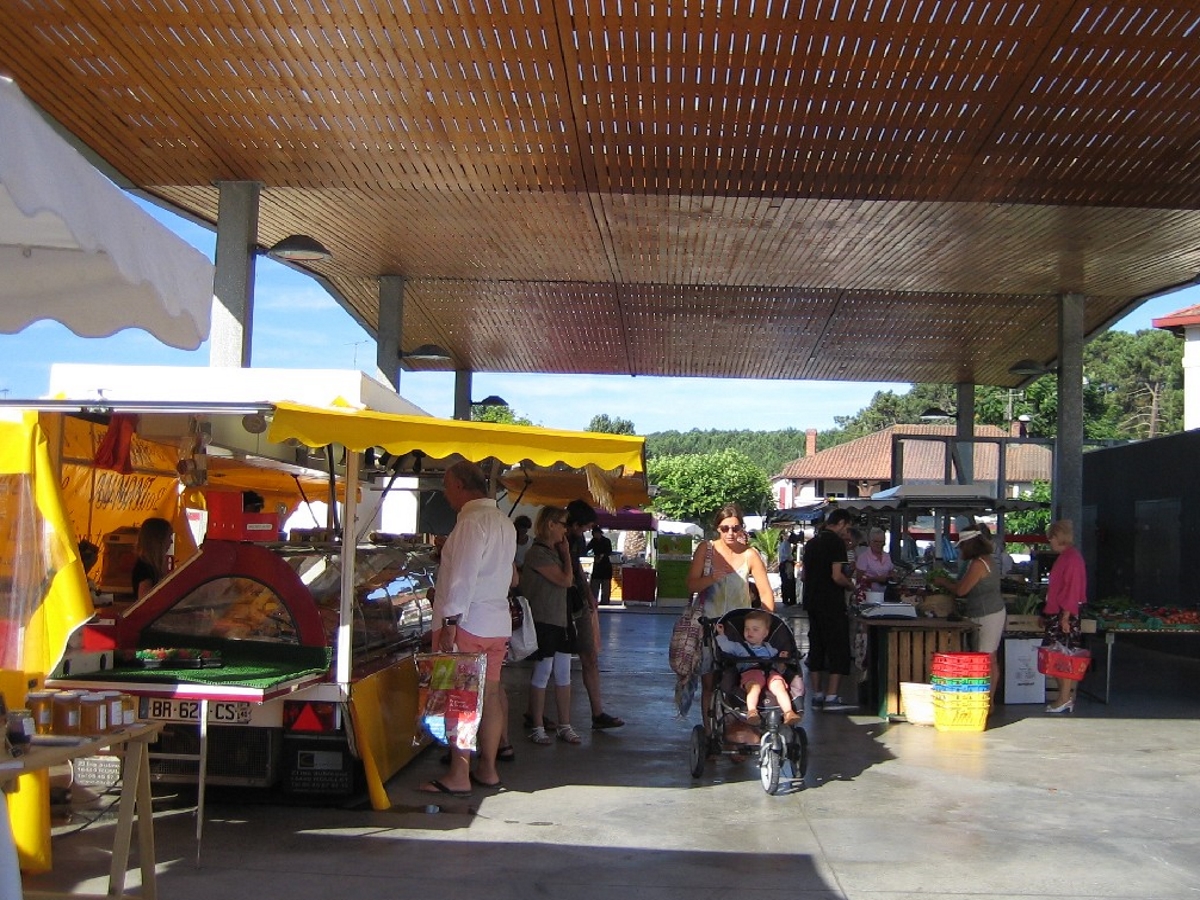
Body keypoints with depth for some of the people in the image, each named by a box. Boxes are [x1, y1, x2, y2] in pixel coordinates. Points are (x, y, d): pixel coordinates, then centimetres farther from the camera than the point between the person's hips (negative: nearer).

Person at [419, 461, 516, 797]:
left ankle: (458, 776, -3)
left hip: (467, 622, -9)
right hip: (498, 624, 9)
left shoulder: (472, 521, -14)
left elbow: (463, 576, -19)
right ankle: (487, 769, 17)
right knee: (489, 696, 11)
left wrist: (450, 621, -18)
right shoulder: (504, 522, 15)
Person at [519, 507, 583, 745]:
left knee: (563, 674, 9)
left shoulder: (553, 552, 15)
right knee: (543, 673, -1)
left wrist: (564, 554, 7)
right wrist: (566, 554, -7)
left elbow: (569, 581, 13)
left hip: (560, 618, 9)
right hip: (543, 620, -9)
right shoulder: (537, 553, -15)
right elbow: (565, 580, -16)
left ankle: (564, 726, 16)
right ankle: (537, 727, 10)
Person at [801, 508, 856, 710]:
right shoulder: (836, 542, -11)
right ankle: (831, 697, -5)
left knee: (816, 647, 11)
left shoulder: (811, 542, 14)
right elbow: (837, 576, -19)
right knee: (838, 649, -2)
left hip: (811, 601, 8)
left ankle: (817, 695, 13)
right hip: (831, 603, -8)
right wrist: (850, 585, -1)